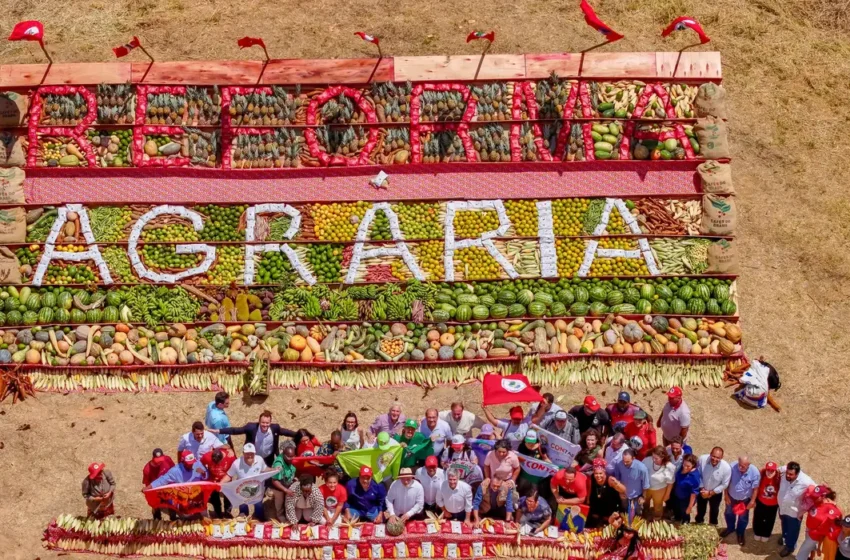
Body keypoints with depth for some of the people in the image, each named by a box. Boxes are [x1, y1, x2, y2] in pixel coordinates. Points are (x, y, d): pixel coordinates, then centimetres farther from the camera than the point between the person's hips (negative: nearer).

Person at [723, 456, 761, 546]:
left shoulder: (755, 472, -31)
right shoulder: (732, 466, -30)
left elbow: (755, 488, -17)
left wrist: (752, 501, -11)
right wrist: (726, 495, -8)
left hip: (745, 499, -1)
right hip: (731, 497, 1)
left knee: (743, 518, 20)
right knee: (729, 514, 25)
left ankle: (740, 533, 47)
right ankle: (730, 528, 54)